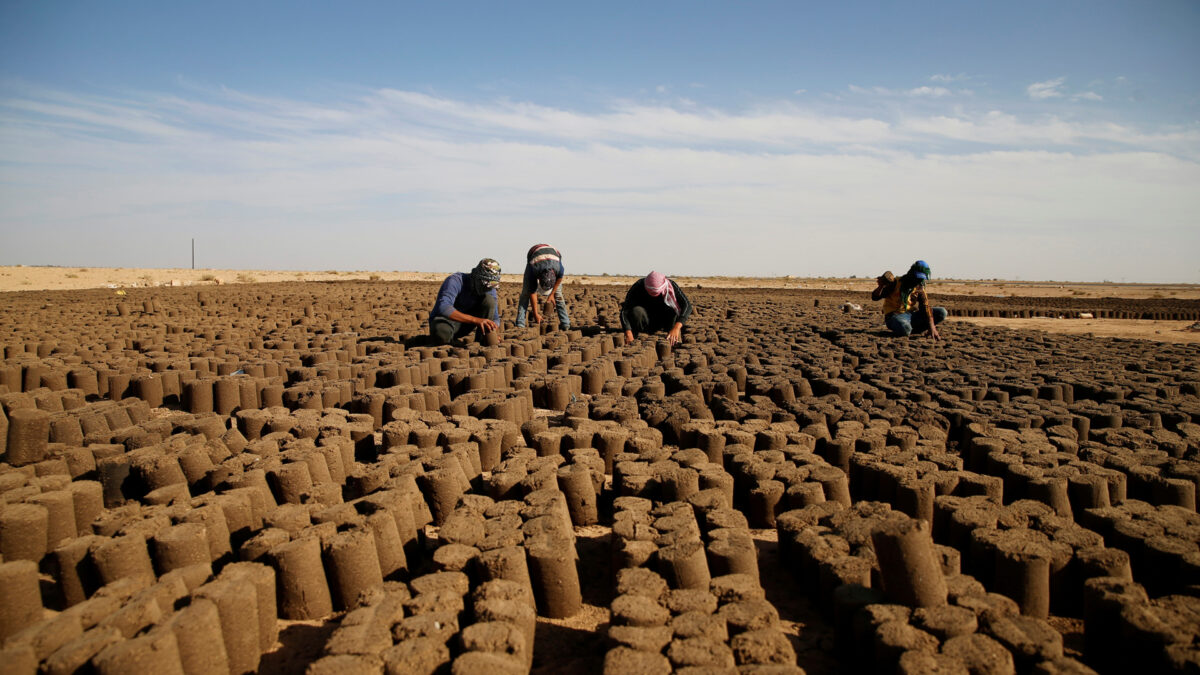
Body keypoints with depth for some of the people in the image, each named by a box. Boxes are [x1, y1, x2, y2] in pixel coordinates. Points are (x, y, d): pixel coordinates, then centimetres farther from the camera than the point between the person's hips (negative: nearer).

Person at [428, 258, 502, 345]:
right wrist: (476, 320, -49)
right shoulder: (456, 280, -26)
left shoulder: (490, 290, -8)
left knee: (489, 300, -19)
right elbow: (443, 308, -42)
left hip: (464, 325, 5)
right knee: (442, 335, -42)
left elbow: (495, 319, 0)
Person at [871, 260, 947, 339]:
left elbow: (926, 308, -7)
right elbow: (874, 297, -7)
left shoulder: (919, 289, 3)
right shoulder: (895, 283, -8)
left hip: (911, 315, 5)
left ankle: (913, 330, -7)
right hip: (894, 316, -5)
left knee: (942, 312, -9)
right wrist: (881, 286, -29)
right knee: (905, 329, -43)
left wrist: (932, 329, -20)